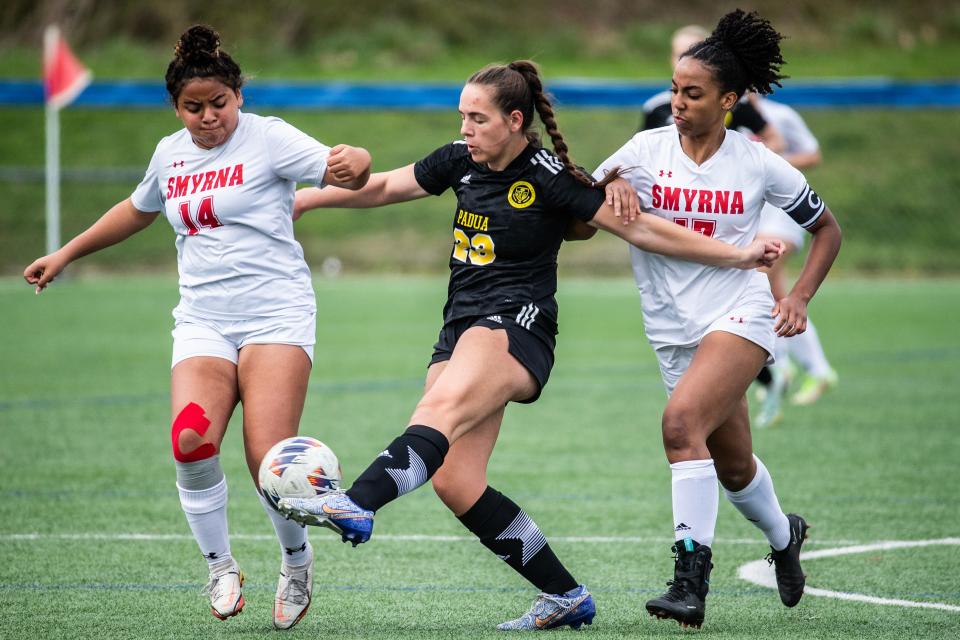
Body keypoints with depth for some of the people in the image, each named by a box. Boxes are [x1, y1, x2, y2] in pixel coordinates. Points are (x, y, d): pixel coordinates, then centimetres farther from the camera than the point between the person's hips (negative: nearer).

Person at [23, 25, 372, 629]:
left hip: (276, 317, -4)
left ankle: (297, 559, 14)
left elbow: (341, 170, -16)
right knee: (192, 439, -22)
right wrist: (66, 254, 37)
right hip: (203, 322, 4)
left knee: (270, 460, -17)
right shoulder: (170, 154, 13)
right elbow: (137, 210, 33)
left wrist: (352, 163, -41)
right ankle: (221, 566, -1)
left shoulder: (268, 138, -4)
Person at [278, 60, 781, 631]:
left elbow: (641, 228, -4)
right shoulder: (462, 161, 10)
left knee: (443, 408, -35)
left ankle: (358, 507, -56)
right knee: (454, 482, -7)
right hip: (462, 329, 7)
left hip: (517, 326, -7)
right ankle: (566, 596, 3)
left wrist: (738, 256, -7)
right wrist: (306, 198, 22)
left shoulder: (549, 178, -7)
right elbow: (383, 187, 24)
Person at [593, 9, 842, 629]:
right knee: (732, 464, 15)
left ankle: (691, 580, -29)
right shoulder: (645, 150, -2)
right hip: (674, 329, 4)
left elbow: (827, 228, 9)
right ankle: (783, 536, 48)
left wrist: (799, 297, -3)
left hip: (740, 315, -4)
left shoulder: (758, 164, -5)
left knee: (682, 420, -28)